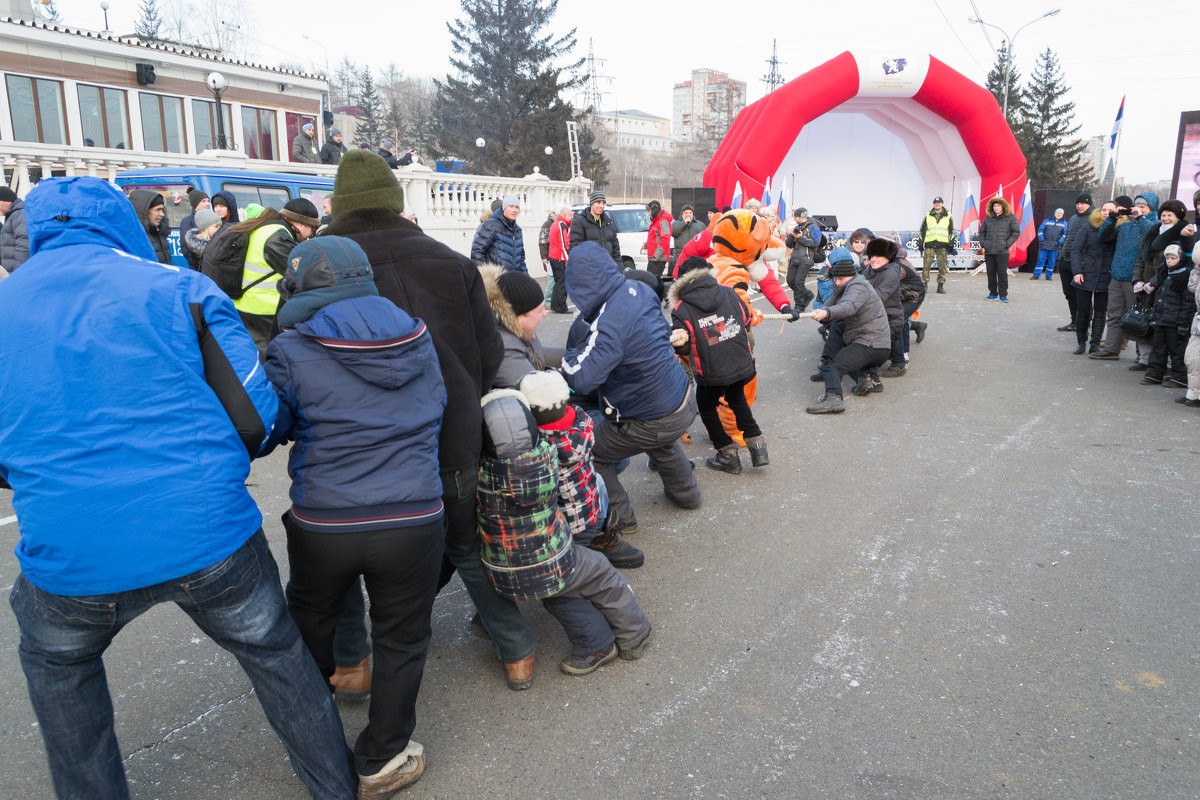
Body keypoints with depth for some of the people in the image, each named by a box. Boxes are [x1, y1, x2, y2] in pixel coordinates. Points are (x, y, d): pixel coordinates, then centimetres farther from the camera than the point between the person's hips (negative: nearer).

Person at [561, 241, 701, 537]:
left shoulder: (607, 325, -32)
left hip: (656, 421, -9)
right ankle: (685, 492, 59)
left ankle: (619, 518, 22)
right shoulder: (640, 290, -6)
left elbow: (580, 379, -35)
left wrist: (574, 344, -15)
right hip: (684, 399, 9)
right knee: (661, 443, 39)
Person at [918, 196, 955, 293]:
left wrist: (951, 244, 4)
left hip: (943, 245, 0)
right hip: (929, 244, 0)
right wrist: (920, 243, 8)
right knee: (926, 265, -6)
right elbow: (922, 230, 14)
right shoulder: (928, 216, 12)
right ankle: (924, 284, 3)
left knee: (942, 266, -1)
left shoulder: (948, 217, 11)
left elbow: (951, 231, 12)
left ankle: (941, 286, 4)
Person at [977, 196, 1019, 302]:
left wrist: (1007, 244, -8)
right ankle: (993, 294, 19)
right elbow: (982, 231, 18)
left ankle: (1003, 295, 0)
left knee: (1002, 273, -6)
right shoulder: (988, 217, 10)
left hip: (1002, 252, -4)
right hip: (988, 251, 4)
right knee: (991, 273, 8)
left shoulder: (1011, 217, 0)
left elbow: (1016, 232, 1)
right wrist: (982, 245, 7)